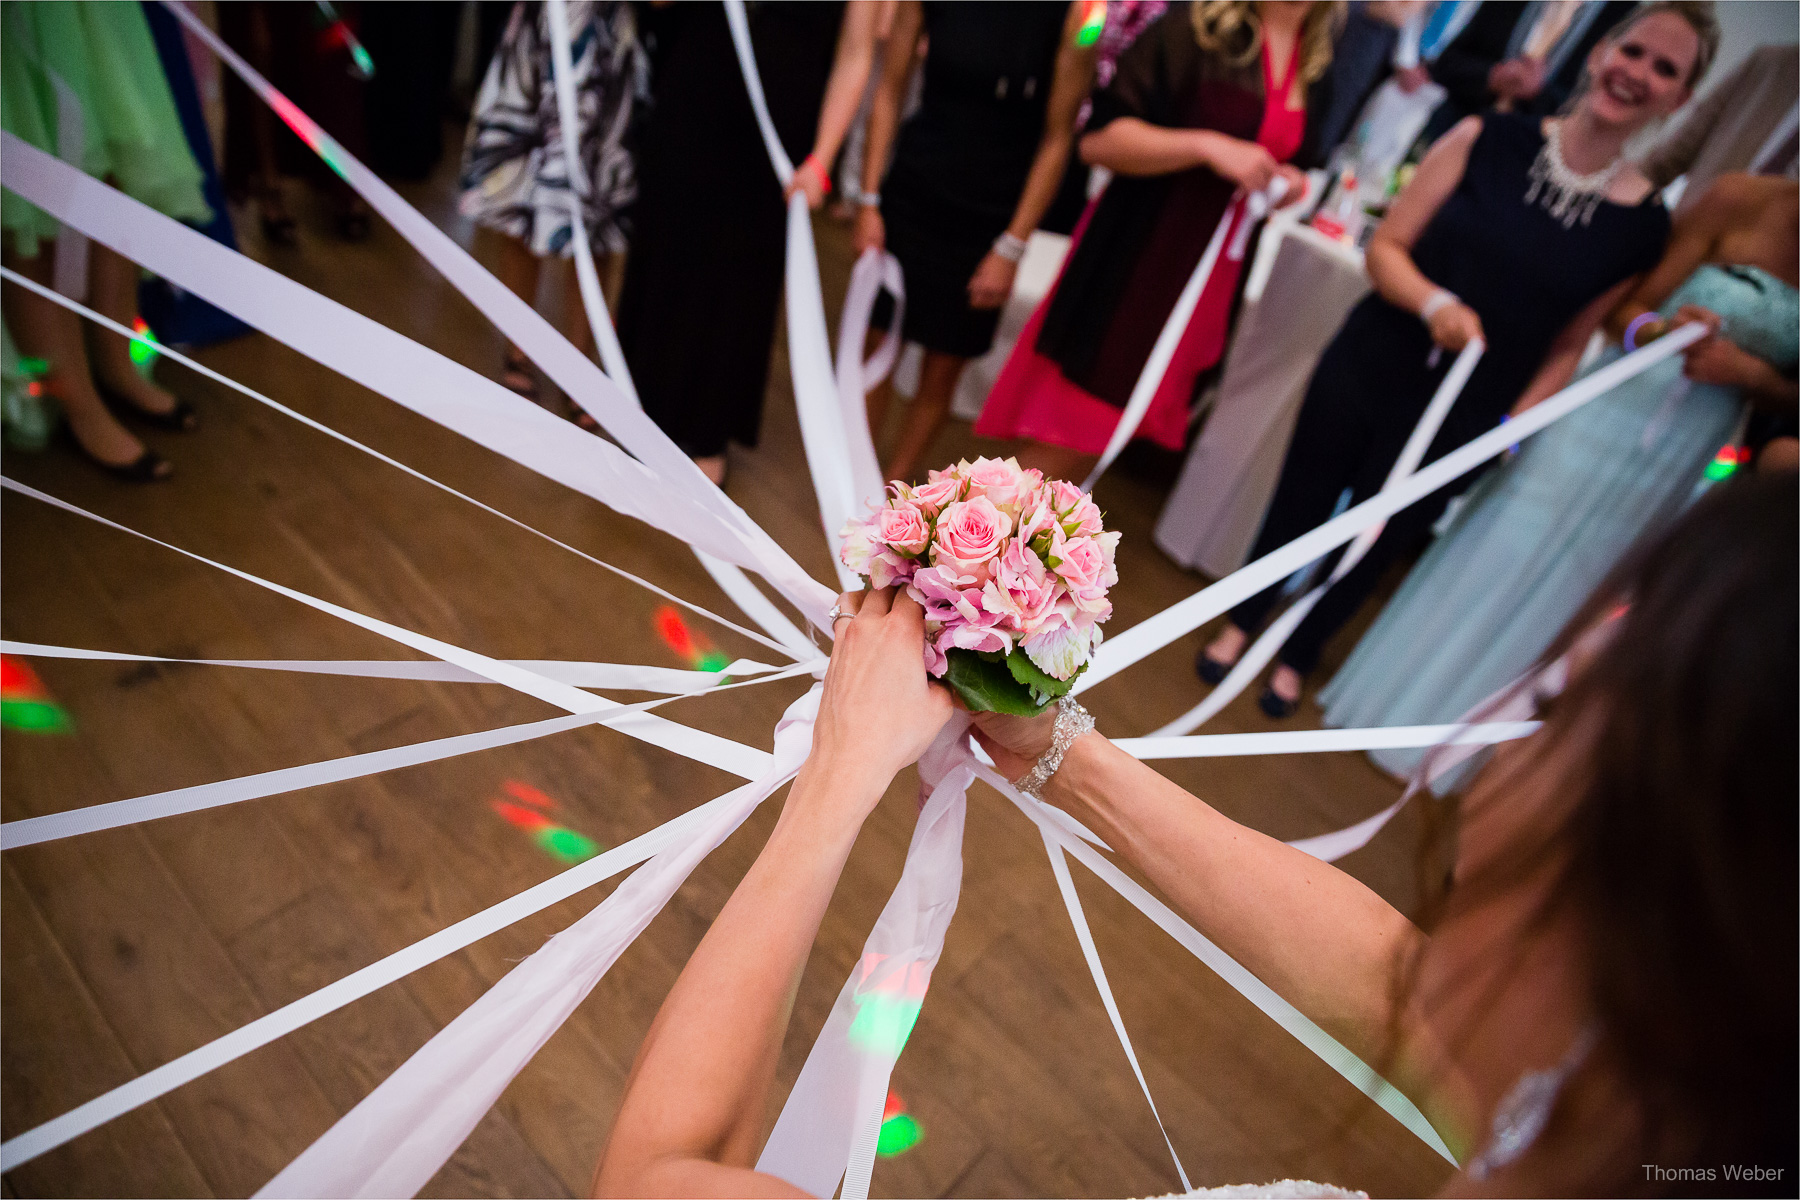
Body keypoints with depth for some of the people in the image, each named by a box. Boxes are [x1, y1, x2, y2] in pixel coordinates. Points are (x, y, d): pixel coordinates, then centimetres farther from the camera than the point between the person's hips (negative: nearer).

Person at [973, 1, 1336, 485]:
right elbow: (1100, 137, -14)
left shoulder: (1314, 68, 12)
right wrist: (1205, 145, -23)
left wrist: (1288, 186, 3)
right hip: (1132, 260, -6)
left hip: (1209, 281, 6)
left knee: (1097, 442, 11)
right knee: (1057, 446, -4)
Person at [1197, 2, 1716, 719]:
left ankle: (1295, 660, 39)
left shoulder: (1644, 225, -4)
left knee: (1368, 548, 14)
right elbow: (1387, 246, -6)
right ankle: (1242, 623, 40)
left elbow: (1566, 347, 3)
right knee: (1300, 502, 13)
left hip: (1456, 424, 1)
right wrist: (1433, 302, -24)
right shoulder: (1488, 139, -6)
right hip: (1365, 371, 0)